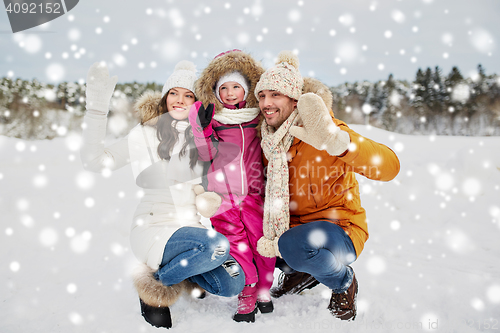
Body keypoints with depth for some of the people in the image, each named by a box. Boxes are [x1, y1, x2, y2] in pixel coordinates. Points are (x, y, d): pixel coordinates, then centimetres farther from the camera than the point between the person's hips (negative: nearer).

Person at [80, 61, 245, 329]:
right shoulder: (145, 134, -1)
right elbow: (93, 161, -8)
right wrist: (97, 106, -14)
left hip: (194, 228, 4)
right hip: (155, 228, -4)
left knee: (232, 284, -17)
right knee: (216, 246, -31)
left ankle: (184, 272, 13)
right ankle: (154, 283, -5)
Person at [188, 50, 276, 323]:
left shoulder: (258, 116, 4)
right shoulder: (209, 116, 0)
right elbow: (205, 154, -2)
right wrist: (202, 127, -14)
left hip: (253, 192, 1)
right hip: (222, 193, -1)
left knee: (261, 238, 1)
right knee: (235, 242, 1)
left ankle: (263, 290, 20)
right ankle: (246, 294, 15)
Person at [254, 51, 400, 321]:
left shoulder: (319, 130, -19)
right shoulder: (269, 138, 1)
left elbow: (389, 167, -33)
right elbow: (269, 194, 9)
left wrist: (334, 140, -50)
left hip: (340, 229, -6)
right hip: (294, 227, 7)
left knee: (294, 245, -34)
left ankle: (343, 282, 1)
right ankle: (301, 271, 18)